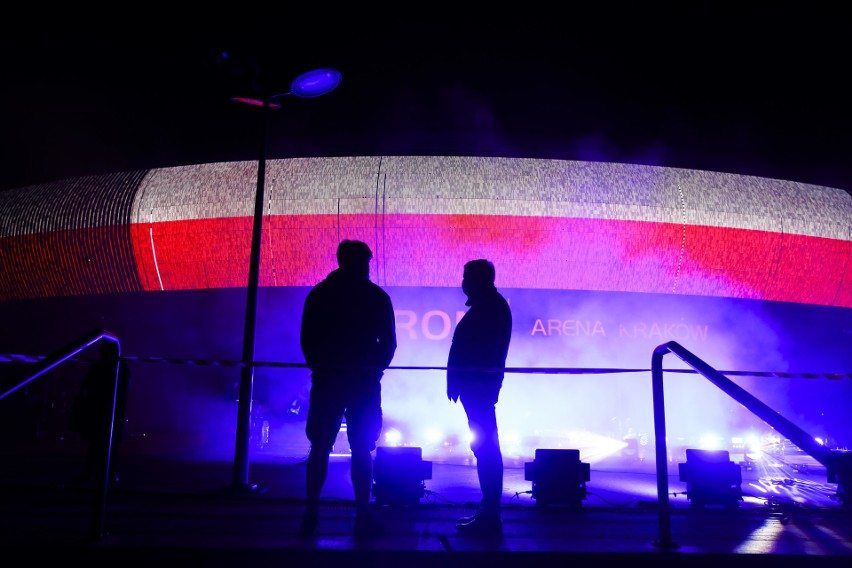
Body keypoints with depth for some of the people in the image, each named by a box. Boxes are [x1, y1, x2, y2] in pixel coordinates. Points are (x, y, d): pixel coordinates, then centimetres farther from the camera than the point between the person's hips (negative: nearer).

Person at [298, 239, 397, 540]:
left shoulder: (318, 294, 6)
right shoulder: (376, 296, 1)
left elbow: (306, 339, 7)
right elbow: (388, 342, 1)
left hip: (326, 380, 2)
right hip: (364, 382, -1)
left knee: (320, 448, 8)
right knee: (361, 450, 2)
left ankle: (311, 514, 8)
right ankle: (363, 517, 3)